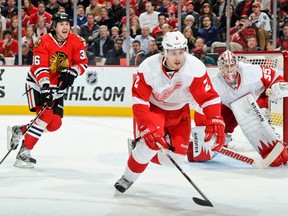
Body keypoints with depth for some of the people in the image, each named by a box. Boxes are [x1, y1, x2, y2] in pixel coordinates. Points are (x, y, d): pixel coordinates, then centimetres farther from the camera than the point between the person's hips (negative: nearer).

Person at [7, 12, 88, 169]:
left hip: (57, 87, 6)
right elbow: (39, 67, -27)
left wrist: (71, 72, -24)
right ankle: (23, 153, -17)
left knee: (55, 123, -2)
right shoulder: (44, 42, -20)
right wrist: (45, 87, -38)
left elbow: (83, 63, -4)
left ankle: (18, 131, 18)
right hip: (37, 83, -5)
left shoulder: (75, 41, -8)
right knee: (46, 115, -23)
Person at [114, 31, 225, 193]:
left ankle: (143, 154, 25)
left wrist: (215, 122, -42)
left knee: (176, 157, -4)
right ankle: (128, 179, -3)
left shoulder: (196, 68, -28)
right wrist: (147, 127, -37)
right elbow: (139, 101, -26)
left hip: (179, 112, 3)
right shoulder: (149, 67, -28)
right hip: (152, 108, -3)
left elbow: (209, 97, -28)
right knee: (151, 142, -27)